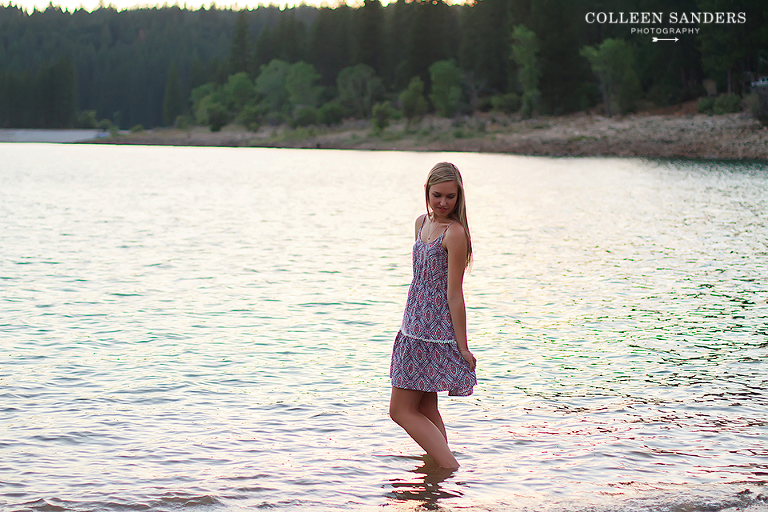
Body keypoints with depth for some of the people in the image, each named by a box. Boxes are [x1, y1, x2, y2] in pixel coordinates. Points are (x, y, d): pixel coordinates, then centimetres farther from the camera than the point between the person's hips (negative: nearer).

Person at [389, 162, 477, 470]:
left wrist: (462, 346, -13)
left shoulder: (455, 233, -15)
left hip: (435, 331, -9)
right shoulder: (422, 223, 10)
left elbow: (454, 294, -17)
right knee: (426, 409, 13)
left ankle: (451, 469, -6)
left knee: (401, 410, -5)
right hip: (416, 326, 9)